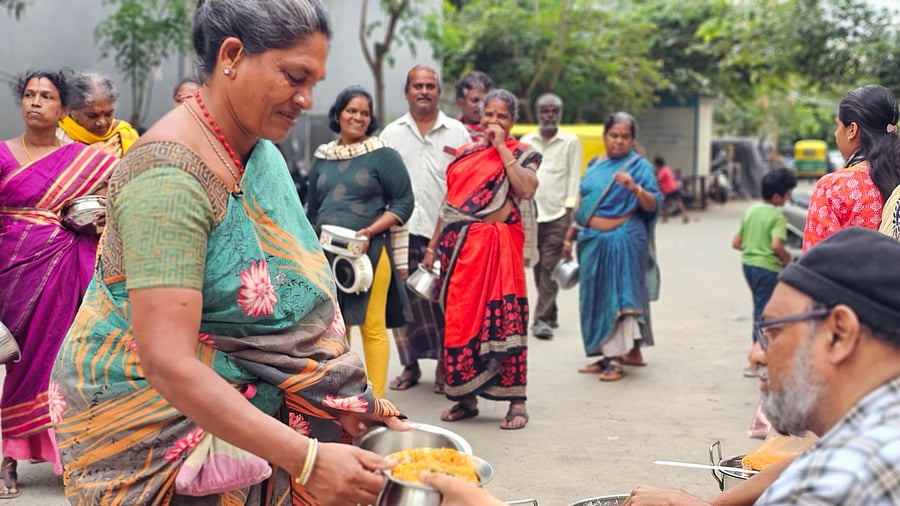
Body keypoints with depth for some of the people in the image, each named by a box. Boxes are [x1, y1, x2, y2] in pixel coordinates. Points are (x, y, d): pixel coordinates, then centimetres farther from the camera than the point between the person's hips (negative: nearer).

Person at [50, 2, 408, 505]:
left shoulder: (263, 153, 2)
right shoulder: (171, 176, -25)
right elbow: (168, 362, -32)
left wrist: (350, 395, -1)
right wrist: (305, 459, -35)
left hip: (245, 402, 8)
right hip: (159, 416, -7)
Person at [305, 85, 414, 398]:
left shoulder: (383, 155, -2)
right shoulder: (322, 157, 13)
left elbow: (403, 202, -4)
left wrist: (370, 231, -15)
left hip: (369, 253, -5)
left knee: (372, 327, -4)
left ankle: (375, 399, 3)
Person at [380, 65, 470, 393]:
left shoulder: (457, 133, 8)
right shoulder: (391, 134, 11)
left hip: (445, 231, -1)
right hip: (401, 230, 1)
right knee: (405, 301, 4)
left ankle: (444, 365, 12)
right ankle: (411, 365, 17)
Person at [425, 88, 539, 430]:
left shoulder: (521, 153, 4)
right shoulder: (465, 153, 17)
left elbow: (527, 189, -16)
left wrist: (501, 147, -10)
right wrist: (433, 245, 16)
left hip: (498, 245, -4)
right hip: (460, 247, 5)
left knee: (503, 318, -7)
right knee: (459, 319, 4)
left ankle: (516, 401, -1)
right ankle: (466, 398, 14)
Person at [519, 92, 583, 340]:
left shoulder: (570, 141, 5)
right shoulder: (526, 141, 13)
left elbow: (574, 177, 2)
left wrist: (570, 209, -7)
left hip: (557, 214, -3)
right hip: (530, 213, 3)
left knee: (550, 267, -10)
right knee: (539, 267, 6)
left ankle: (542, 319, -13)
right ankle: (550, 314, 18)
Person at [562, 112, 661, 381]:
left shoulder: (639, 166, -2)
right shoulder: (595, 166, 15)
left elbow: (653, 205, -10)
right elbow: (582, 204, 19)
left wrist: (635, 188, -28)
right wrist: (569, 238, 19)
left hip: (621, 240, -6)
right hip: (593, 241, 6)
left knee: (618, 295, -7)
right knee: (597, 296, 7)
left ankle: (616, 359, -7)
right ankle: (608, 354, 15)